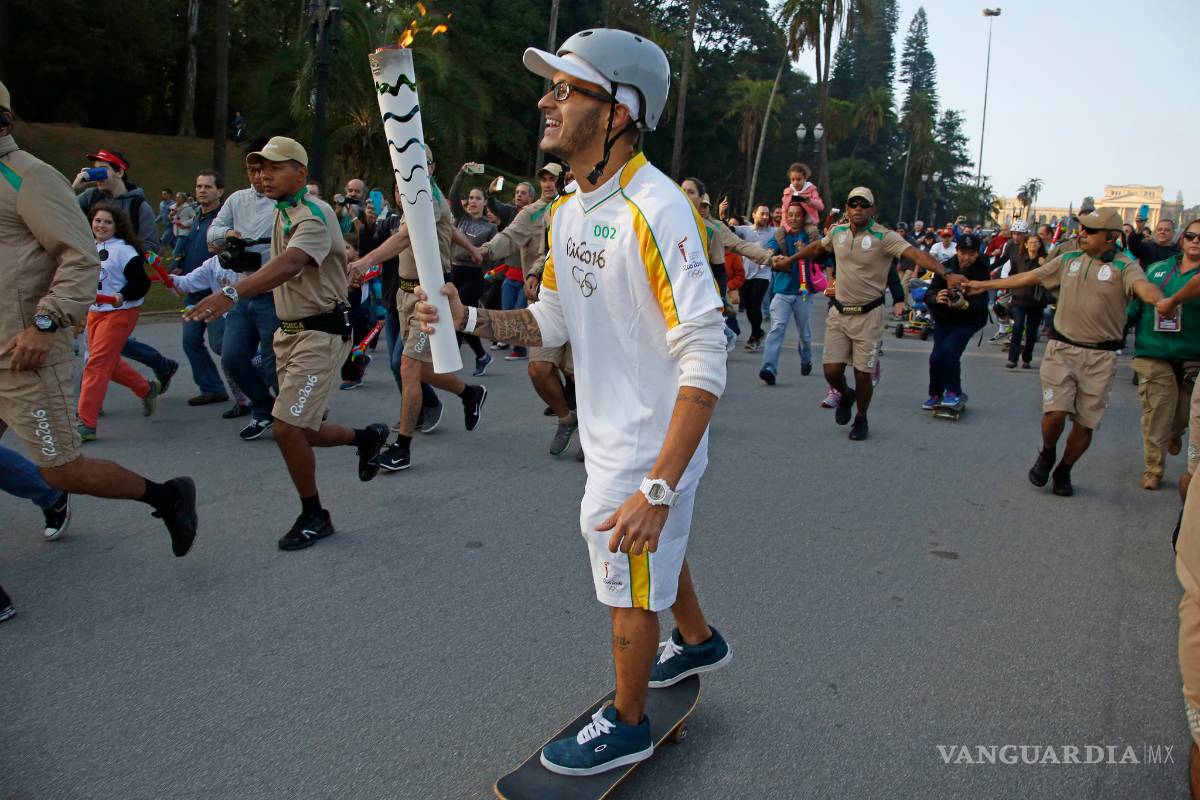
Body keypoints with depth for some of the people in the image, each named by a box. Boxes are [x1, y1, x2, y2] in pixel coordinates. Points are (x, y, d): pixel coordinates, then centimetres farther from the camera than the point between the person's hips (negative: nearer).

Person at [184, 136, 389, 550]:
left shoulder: (315, 215, -17)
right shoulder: (281, 214, 14)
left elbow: (291, 263, -37)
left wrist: (233, 292, -51)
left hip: (320, 334, -9)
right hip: (289, 331, 9)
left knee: (287, 428, -12)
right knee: (300, 430, 11)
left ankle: (314, 516, 6)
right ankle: (367, 437, 37)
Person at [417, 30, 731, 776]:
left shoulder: (656, 209, -27)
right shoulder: (569, 211, 3)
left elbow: (705, 362, -30)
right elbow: (554, 321, 10)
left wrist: (656, 488, -34)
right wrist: (469, 317, -7)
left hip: (651, 448, -8)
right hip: (610, 437, 8)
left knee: (629, 585, 11)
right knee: (655, 551, 29)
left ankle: (627, 723, 36)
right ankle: (700, 641, 57)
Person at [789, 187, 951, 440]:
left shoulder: (884, 237, -12)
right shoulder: (837, 232, 3)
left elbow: (917, 255, -24)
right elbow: (816, 247, 24)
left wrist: (947, 275, -37)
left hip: (868, 315, -4)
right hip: (839, 312, 4)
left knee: (863, 373, 1)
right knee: (831, 369, 0)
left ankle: (861, 419, 26)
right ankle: (845, 395, 35)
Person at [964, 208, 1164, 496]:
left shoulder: (1124, 266, -6)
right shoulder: (1068, 260, 8)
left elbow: (1143, 286, -26)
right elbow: (1028, 277, 13)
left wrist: (1161, 302, -49)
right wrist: (985, 285, 13)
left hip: (1100, 356, -2)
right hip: (1062, 348, 2)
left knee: (1086, 423, 5)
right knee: (1056, 412, -12)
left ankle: (1063, 471, 29)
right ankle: (1047, 454, 20)